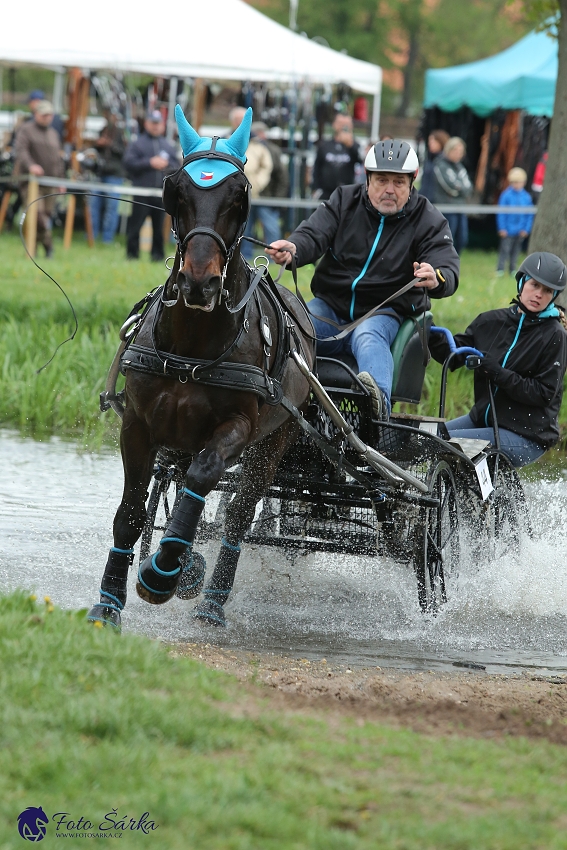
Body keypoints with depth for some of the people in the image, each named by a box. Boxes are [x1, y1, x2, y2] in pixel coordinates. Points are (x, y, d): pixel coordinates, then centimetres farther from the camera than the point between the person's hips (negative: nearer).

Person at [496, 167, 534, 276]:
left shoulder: (527, 197, 2)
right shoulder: (506, 195, -7)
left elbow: (530, 215, 7)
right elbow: (501, 213, -5)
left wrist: (526, 229, 1)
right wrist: (502, 228, -7)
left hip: (520, 231, 3)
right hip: (508, 230, -3)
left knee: (516, 251, 11)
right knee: (505, 249, -4)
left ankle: (513, 269, 21)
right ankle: (500, 269, 2)